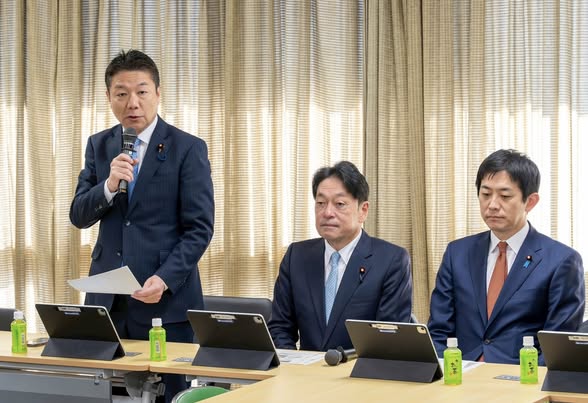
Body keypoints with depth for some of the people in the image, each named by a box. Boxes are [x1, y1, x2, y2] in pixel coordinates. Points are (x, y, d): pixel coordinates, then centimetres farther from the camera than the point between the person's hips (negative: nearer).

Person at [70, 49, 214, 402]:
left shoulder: (188, 148, -4)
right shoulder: (99, 145, 10)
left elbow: (200, 228, -7)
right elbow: (79, 216, 5)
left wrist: (165, 280, -19)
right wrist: (109, 185, -14)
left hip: (167, 299, -3)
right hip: (107, 299, 4)